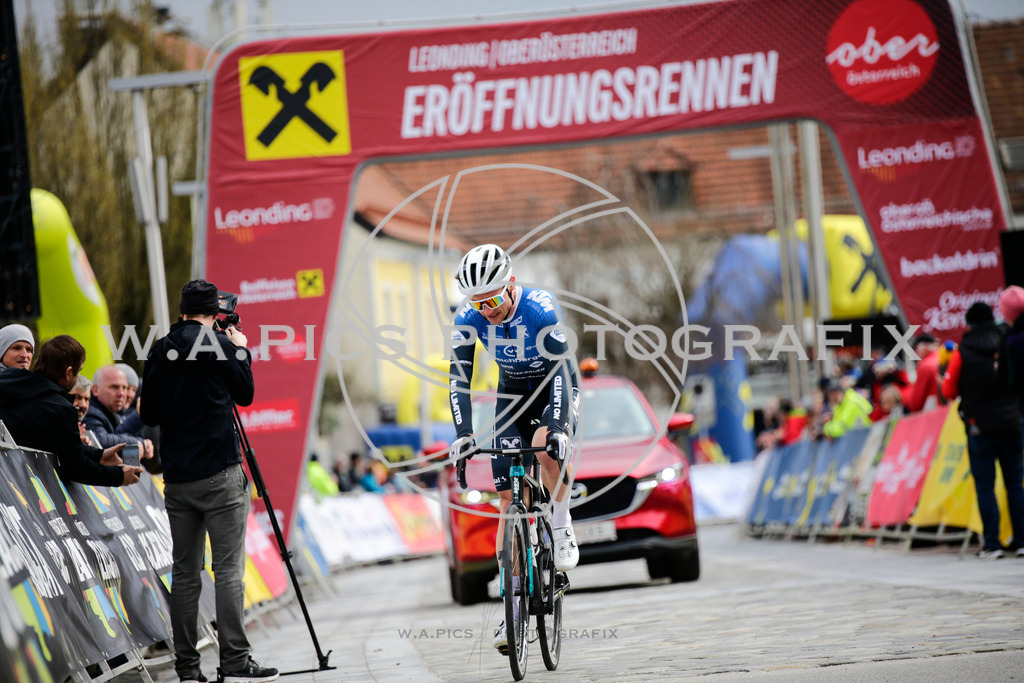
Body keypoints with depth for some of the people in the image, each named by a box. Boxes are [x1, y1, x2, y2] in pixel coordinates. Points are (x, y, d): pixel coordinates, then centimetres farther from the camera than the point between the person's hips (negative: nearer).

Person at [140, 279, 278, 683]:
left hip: (177, 479, 4)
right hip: (220, 475, -4)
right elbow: (245, 395, 7)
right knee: (229, 569, -5)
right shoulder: (223, 346, -5)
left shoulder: (160, 352, 7)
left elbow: (149, 415, 12)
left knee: (185, 573, 7)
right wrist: (242, 352, 19)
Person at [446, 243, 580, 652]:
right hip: (511, 396, 3)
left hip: (552, 392, -3)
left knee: (546, 445, -37)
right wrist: (463, 433, -32)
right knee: (510, 499, -6)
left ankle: (562, 527, -11)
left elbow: (563, 371, -34)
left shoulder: (541, 309, -31)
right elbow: (460, 377, -20)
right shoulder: (469, 317, -20)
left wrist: (559, 427, -46)